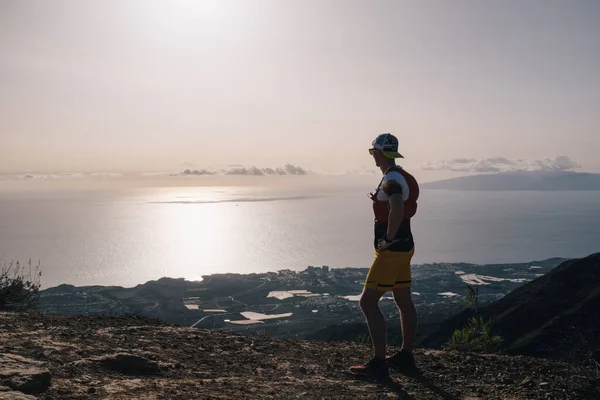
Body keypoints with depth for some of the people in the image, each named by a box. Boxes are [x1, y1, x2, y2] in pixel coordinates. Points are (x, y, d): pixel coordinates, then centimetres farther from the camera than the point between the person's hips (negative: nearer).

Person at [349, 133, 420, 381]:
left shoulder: (392, 179, -19)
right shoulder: (401, 176, 13)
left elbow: (397, 211, -37)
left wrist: (388, 239, -26)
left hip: (391, 250, -11)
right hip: (404, 246, 11)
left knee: (368, 302, -8)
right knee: (404, 301, 15)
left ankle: (379, 364, -7)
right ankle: (406, 358, 26)